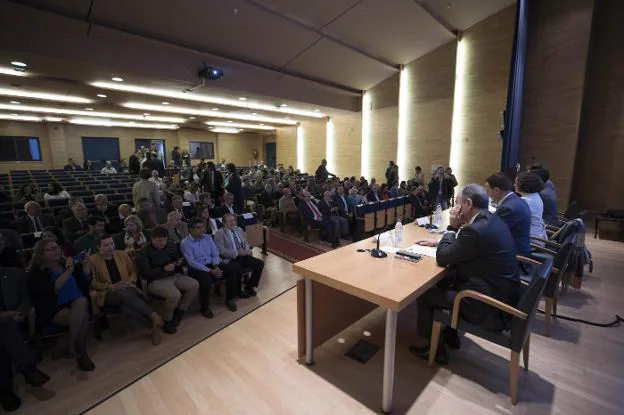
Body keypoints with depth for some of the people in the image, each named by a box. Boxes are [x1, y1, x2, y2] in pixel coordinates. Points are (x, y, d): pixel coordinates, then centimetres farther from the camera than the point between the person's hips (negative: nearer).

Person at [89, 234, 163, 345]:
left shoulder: (122, 254, 10)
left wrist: (130, 282, -4)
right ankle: (154, 316, -45)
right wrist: (110, 286, -14)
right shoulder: (92, 260, 2)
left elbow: (134, 271, 17)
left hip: (127, 289, 2)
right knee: (123, 294, -39)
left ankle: (154, 326, -40)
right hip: (107, 293, -2)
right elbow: (92, 283, 1)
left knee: (124, 305, -36)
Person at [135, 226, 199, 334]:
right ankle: (166, 321, -3)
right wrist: (164, 269, -24)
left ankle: (179, 312, 4)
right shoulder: (143, 253, -8)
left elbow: (179, 257, 23)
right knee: (175, 295, -33)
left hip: (175, 275, 6)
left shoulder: (171, 245, 8)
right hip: (156, 281, -6)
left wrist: (180, 262, -2)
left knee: (194, 285, -17)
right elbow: (145, 273, -14)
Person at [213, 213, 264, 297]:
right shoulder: (219, 234, -5)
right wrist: (238, 253, -21)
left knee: (260, 263, -14)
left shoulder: (239, 230, 15)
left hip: (243, 256, 6)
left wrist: (247, 250, -4)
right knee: (238, 269, -35)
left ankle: (249, 286, 5)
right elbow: (221, 251, -14)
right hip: (229, 259, -6)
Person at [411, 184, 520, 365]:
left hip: (491, 305, -9)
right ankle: (450, 334, 34)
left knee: (424, 294, -1)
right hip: (501, 292, 10)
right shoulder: (492, 220, 4)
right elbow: (460, 246, 19)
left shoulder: (475, 230, -27)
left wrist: (452, 227, -10)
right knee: (444, 280, 22)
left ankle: (434, 349, 18)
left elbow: (442, 258, -17)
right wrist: (438, 242, 14)